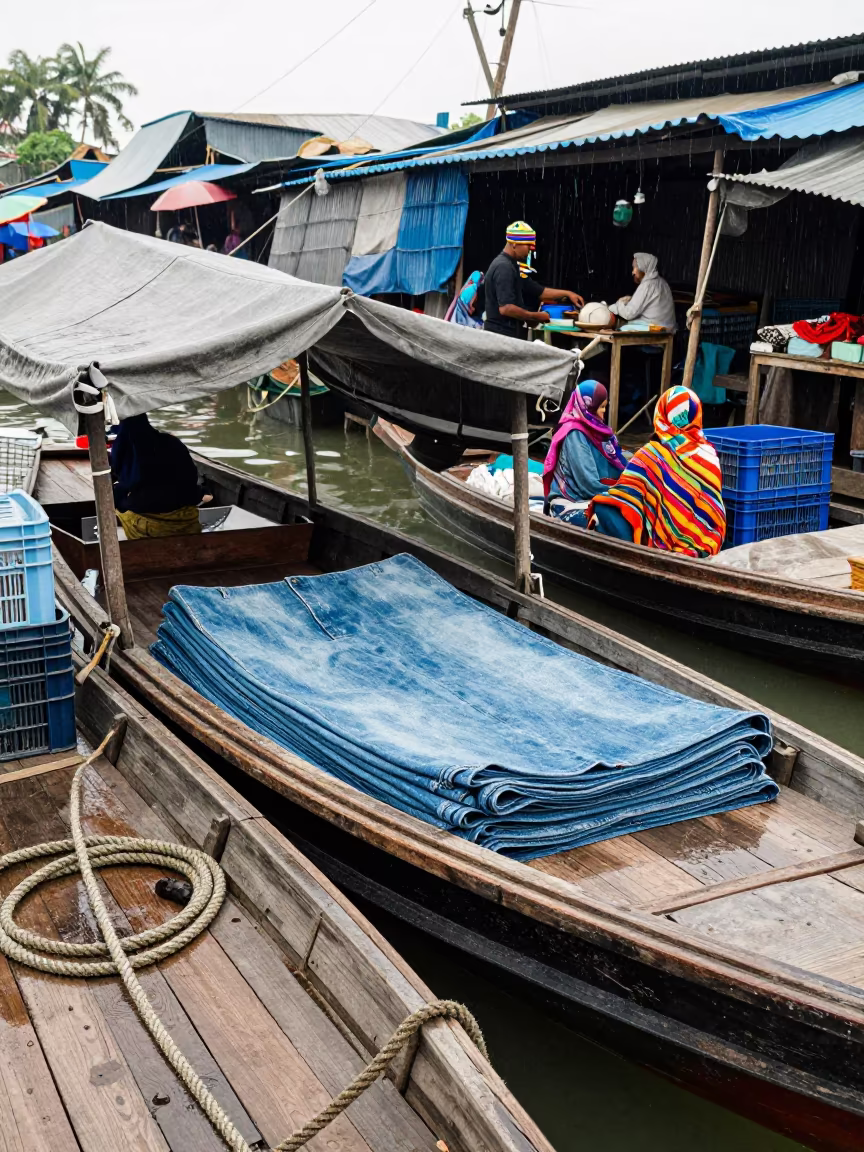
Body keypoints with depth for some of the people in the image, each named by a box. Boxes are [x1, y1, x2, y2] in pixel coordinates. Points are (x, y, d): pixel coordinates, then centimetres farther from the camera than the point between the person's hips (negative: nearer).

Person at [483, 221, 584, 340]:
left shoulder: (511, 266, 16)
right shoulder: (504, 268, -17)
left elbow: (538, 291, 21)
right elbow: (505, 308, -25)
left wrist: (566, 293, 12)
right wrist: (536, 316, -15)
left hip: (509, 333, 11)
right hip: (503, 334, -11)